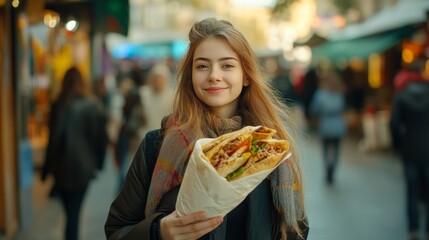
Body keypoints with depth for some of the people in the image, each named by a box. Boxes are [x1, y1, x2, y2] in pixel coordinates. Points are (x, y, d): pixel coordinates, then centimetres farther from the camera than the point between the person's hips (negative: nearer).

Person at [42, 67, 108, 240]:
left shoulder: (59, 105, -10)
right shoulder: (94, 105, -3)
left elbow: (54, 138, -11)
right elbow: (102, 137, 0)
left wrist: (47, 168, -3)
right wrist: (98, 162, 12)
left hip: (64, 168, -2)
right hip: (84, 167, 2)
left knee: (70, 212, 10)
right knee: (74, 212, 11)